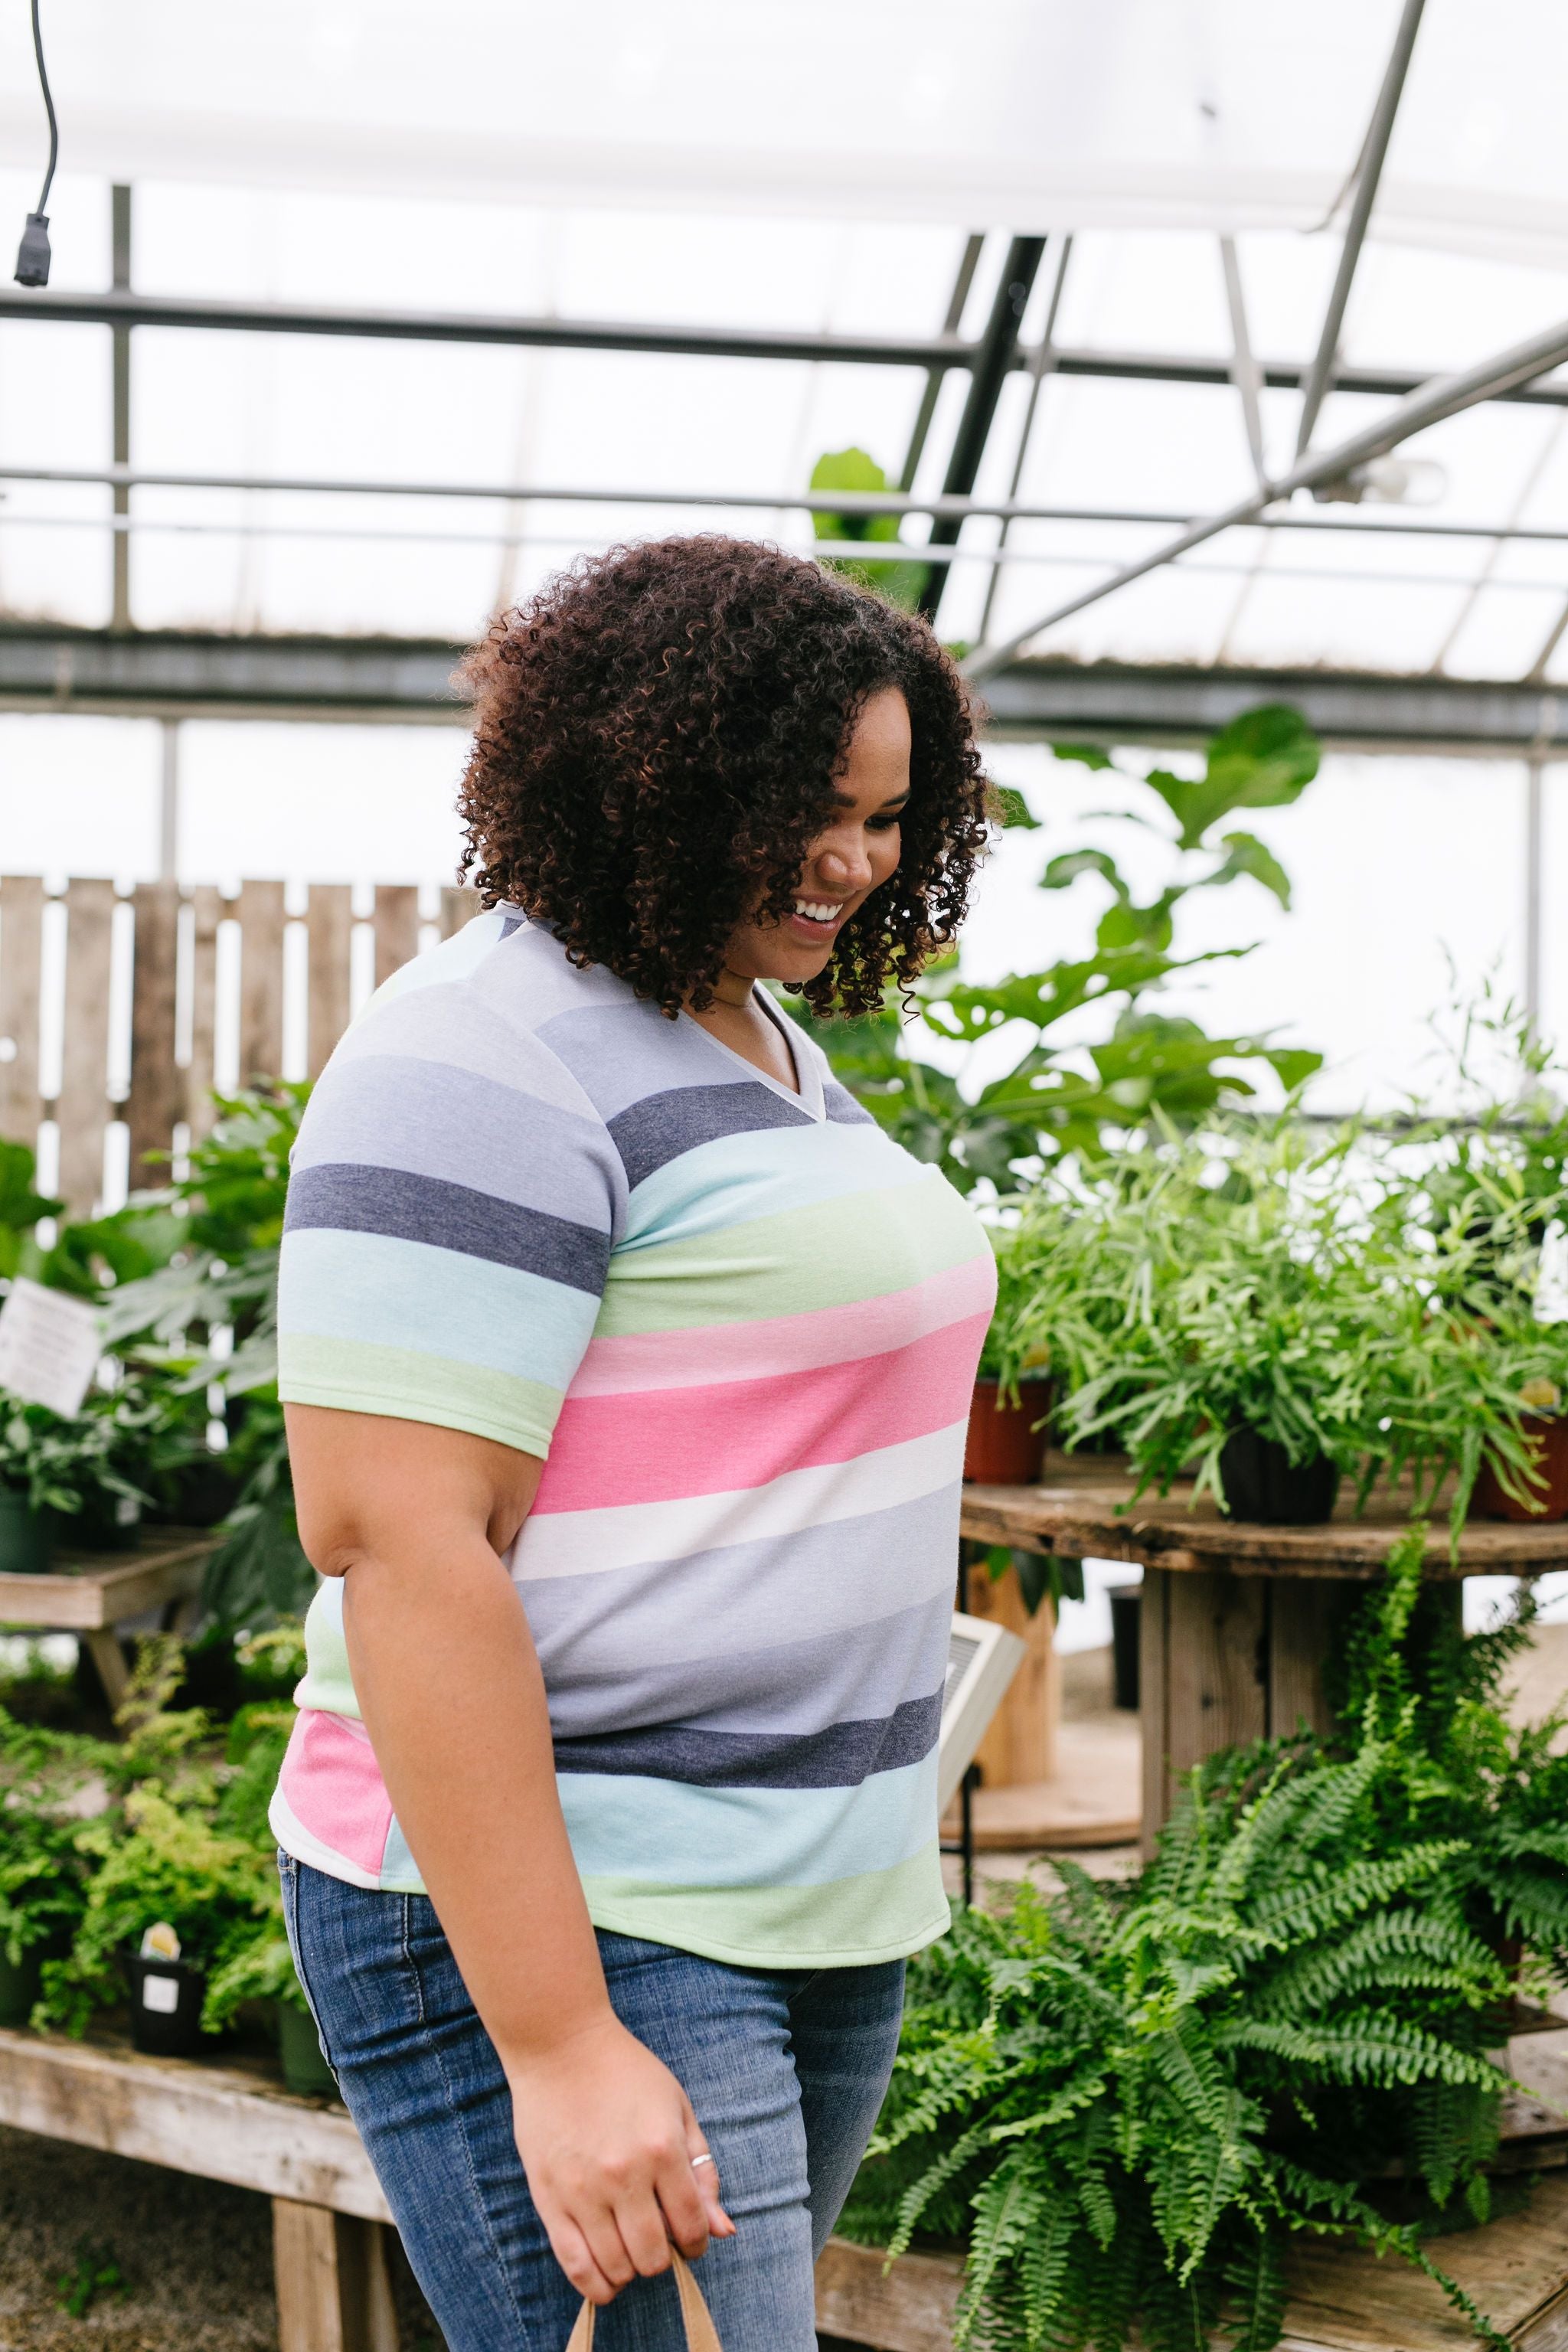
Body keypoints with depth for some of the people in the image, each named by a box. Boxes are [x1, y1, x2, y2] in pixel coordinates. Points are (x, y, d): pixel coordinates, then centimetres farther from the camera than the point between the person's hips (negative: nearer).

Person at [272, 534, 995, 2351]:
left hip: (822, 1910, 9)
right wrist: (558, 2047, -24)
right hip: (557, 1923, -9)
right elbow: (397, 1544, -21)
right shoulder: (489, 1063, -15)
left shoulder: (777, 1047, 15)